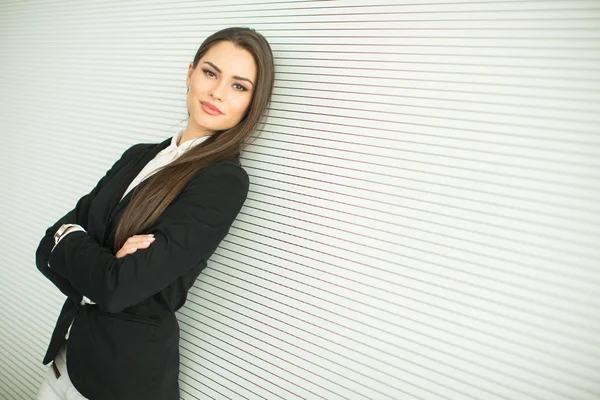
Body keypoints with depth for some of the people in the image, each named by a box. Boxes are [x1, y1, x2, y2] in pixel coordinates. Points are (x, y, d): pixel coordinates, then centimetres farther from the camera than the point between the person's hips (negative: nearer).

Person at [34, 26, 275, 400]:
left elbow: (119, 286, -26)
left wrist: (68, 239, -8)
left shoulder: (225, 180, -20)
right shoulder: (139, 155, 1)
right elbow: (48, 250, -2)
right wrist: (101, 263, -22)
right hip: (70, 351, 6)